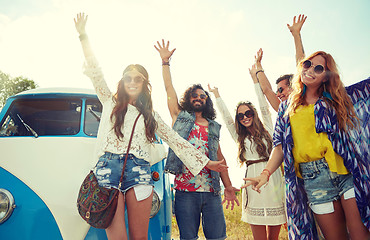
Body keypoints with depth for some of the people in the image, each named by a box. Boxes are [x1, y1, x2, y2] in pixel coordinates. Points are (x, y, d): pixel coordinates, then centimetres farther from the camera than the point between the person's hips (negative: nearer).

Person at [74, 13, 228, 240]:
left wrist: (205, 161, 13)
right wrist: (83, 35, 4)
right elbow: (95, 72, 9)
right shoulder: (110, 102, 15)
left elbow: (175, 139, 15)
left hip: (139, 171, 1)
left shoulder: (151, 115, 16)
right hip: (109, 168, -1)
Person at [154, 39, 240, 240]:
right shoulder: (180, 117, 11)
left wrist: (228, 186, 13)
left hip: (212, 192, 2)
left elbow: (219, 157, 16)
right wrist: (165, 61, 5)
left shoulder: (213, 127, 16)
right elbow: (169, 88, 7)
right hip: (185, 190, -2)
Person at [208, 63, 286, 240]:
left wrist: (255, 78, 11)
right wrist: (217, 95, 22)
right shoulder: (240, 137, 14)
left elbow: (264, 107, 9)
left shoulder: (266, 130, 12)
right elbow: (226, 117, 16)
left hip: (273, 179, 0)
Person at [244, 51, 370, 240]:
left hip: (347, 171, 0)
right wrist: (266, 172, -4)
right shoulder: (287, 108, 14)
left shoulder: (336, 98, 13)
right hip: (313, 181, 1)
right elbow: (280, 145, 9)